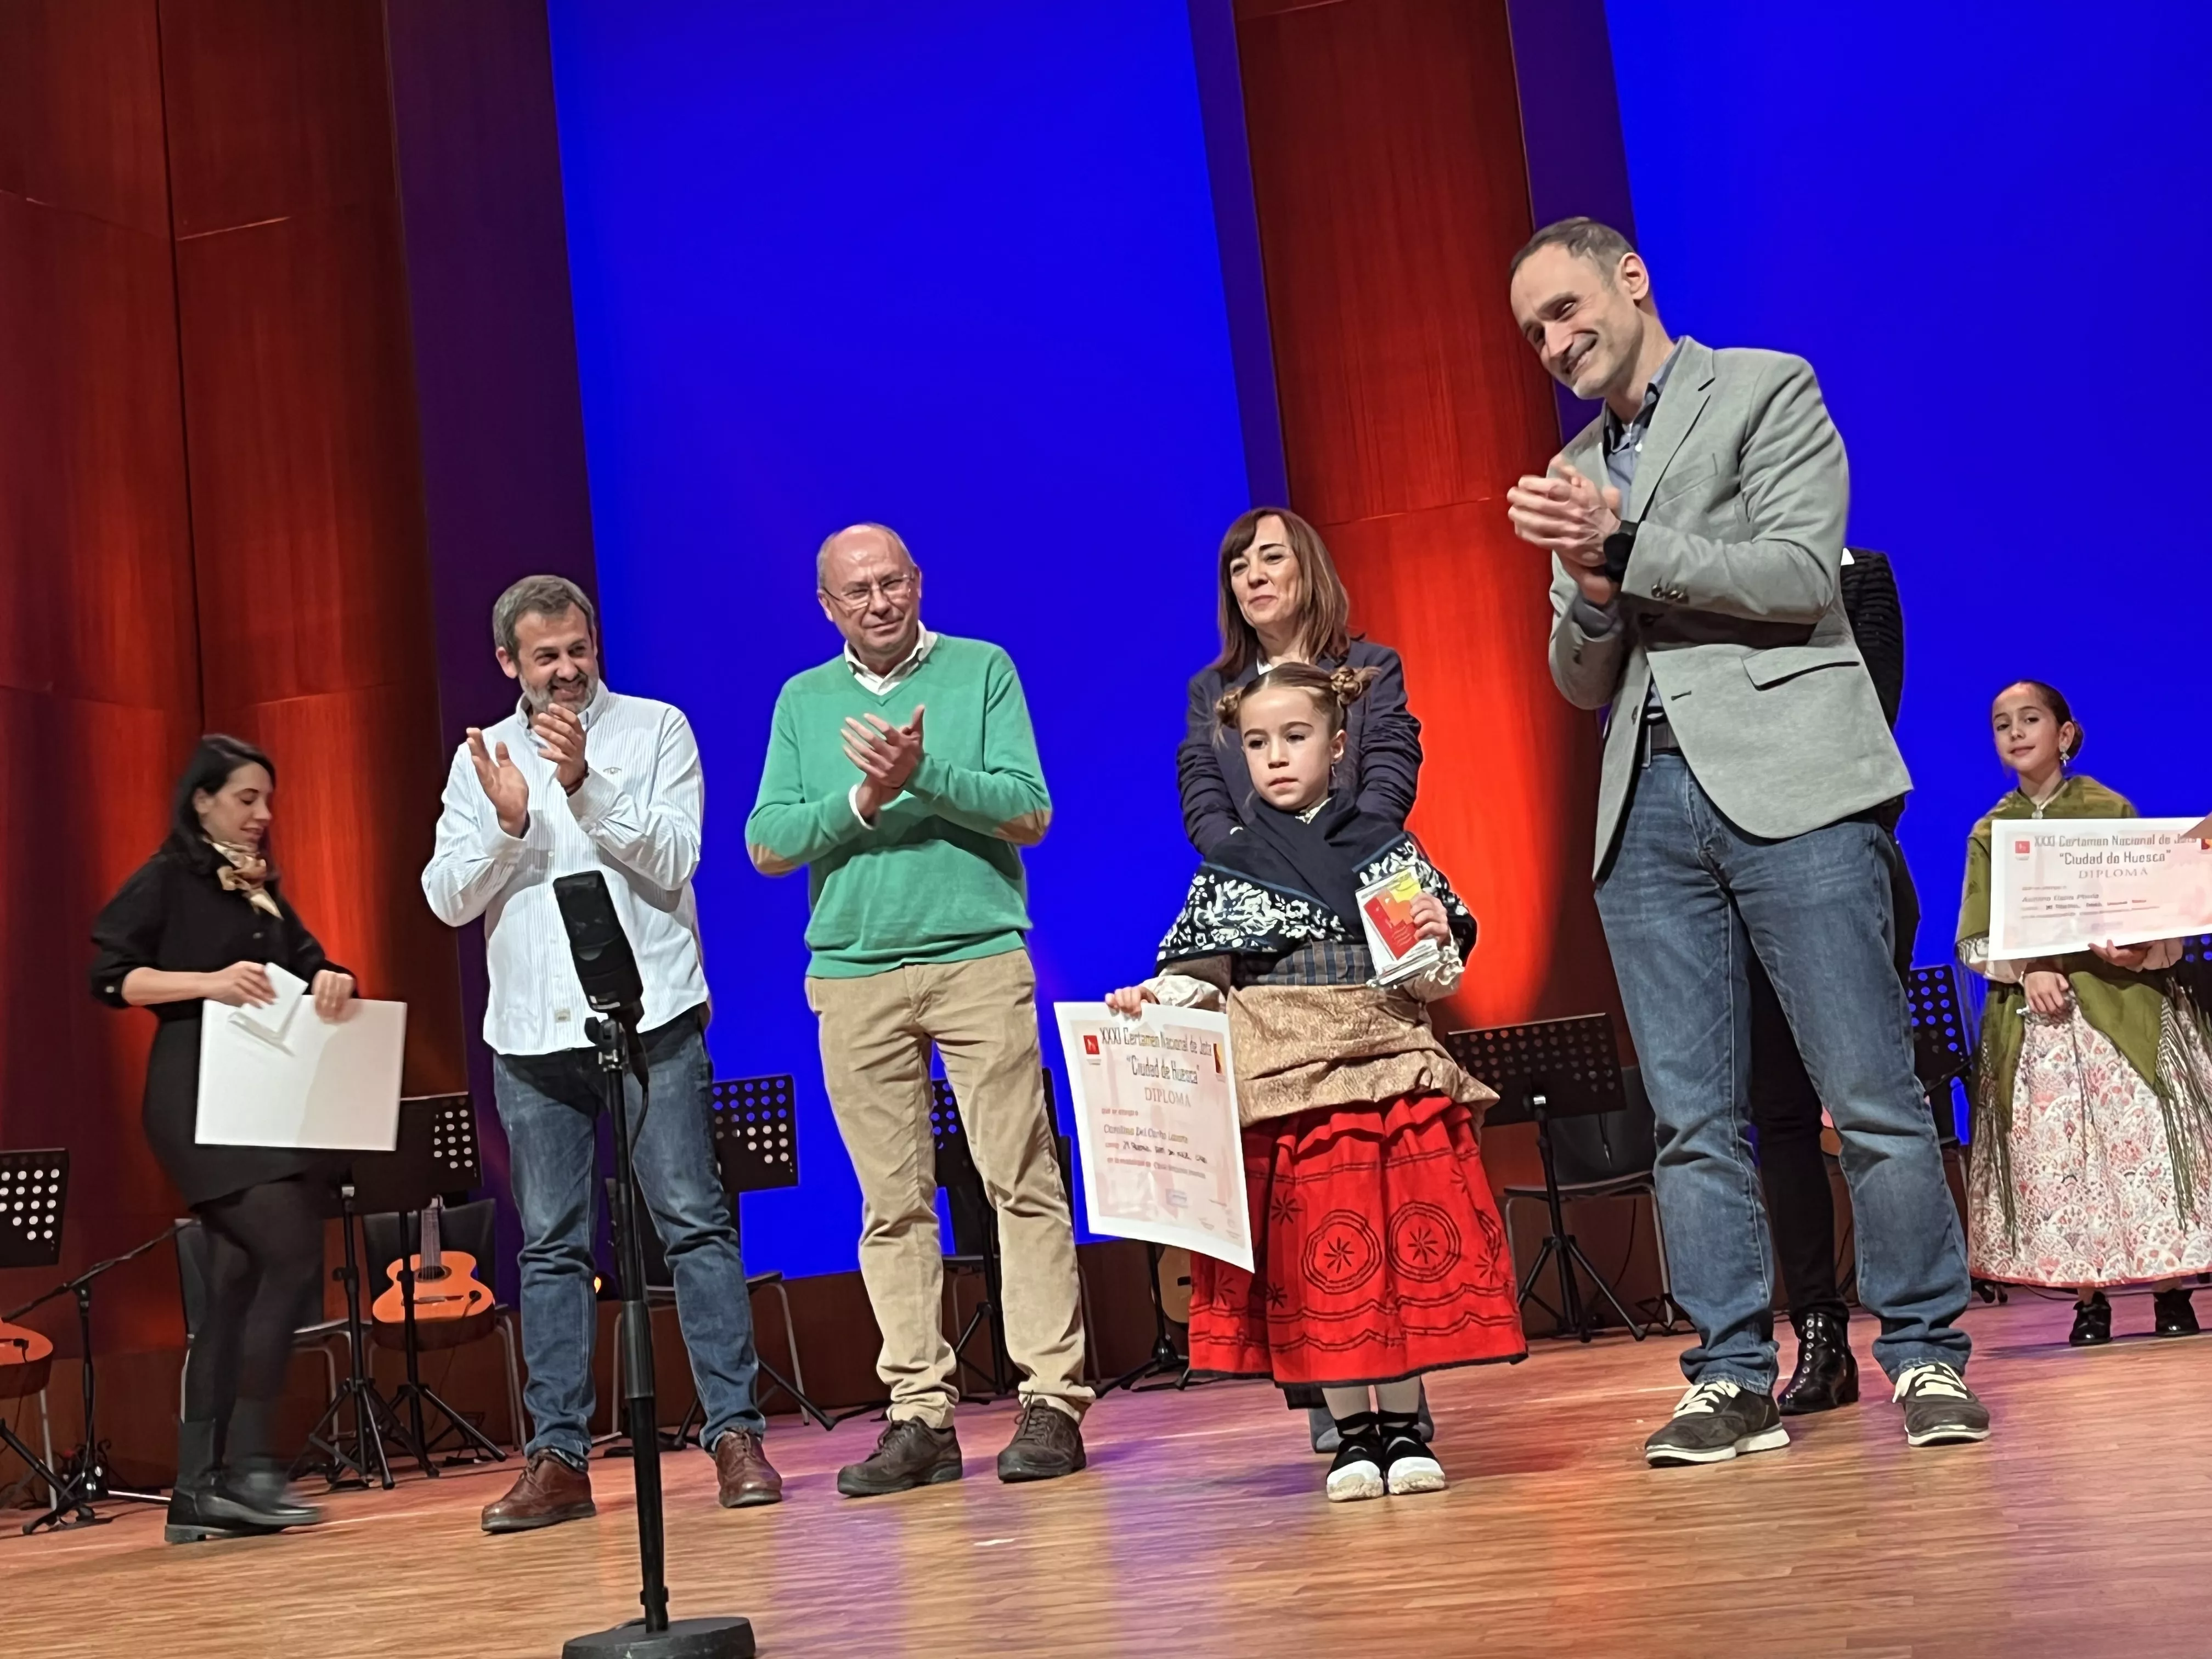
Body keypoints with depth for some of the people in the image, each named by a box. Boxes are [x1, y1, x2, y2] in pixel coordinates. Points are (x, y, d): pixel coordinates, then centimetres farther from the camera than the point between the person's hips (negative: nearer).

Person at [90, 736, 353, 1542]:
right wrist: (208, 981, -21)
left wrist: (330, 981, -8)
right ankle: (247, 1463, -13)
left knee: (237, 1286, 4)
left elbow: (309, 964, 16)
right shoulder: (166, 879, 1)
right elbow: (111, 974, -8)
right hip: (203, 1100, -7)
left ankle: (199, 1492, 8)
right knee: (293, 1257, -19)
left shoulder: (262, 890, 21)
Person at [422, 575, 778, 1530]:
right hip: (532, 1031, 3)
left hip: (650, 1018, -3)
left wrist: (586, 784, -16)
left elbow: (674, 858, -6)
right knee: (551, 1247, 4)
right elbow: (447, 898, 5)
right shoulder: (480, 759, 13)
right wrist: (506, 824, -12)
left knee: (694, 1223, -5)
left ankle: (736, 1434, -1)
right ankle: (558, 1458, 9)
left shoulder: (656, 728, 5)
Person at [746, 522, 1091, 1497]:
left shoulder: (982, 670, 6)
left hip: (980, 958, -2)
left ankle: (1053, 1399, -1)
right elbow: (766, 845, 6)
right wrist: (860, 801, -9)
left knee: (1022, 1181, -5)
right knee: (893, 1204, 3)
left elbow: (1029, 812, -3)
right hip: (853, 975, 3)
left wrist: (926, 775, -16)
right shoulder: (803, 700, 14)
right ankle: (920, 1414, 8)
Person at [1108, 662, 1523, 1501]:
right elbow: (1200, 975, 5)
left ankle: (1403, 1426, 13)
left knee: (1406, 1244, 0)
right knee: (1314, 1259, 1)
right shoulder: (1229, 867, 7)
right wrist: (1152, 997, -13)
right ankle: (1352, 1433, 13)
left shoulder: (1387, 845, 8)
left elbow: (1435, 979, 11)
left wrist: (1436, 941, -10)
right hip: (1283, 1087, 0)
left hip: (1389, 1071, 0)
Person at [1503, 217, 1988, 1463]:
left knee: (1872, 1094, -5)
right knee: (1694, 1118, 2)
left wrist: (1627, 547, -11)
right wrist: (1590, 592, -2)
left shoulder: (1767, 389, 8)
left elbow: (1805, 578, -6)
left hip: (1787, 783, -5)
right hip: (1649, 807, 5)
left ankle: (1928, 1353, 6)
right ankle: (1736, 1379, 7)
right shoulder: (1574, 472, 23)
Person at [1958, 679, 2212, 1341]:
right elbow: (1976, 940, 5)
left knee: (2143, 1137, -6)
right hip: (2034, 1011, 2)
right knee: (2055, 1151, -2)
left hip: (2121, 1002, -2)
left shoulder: (2111, 810, 4)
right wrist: (2029, 970, -14)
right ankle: (2088, 1298, 3)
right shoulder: (1988, 833, 10)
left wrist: (2135, 948, -20)